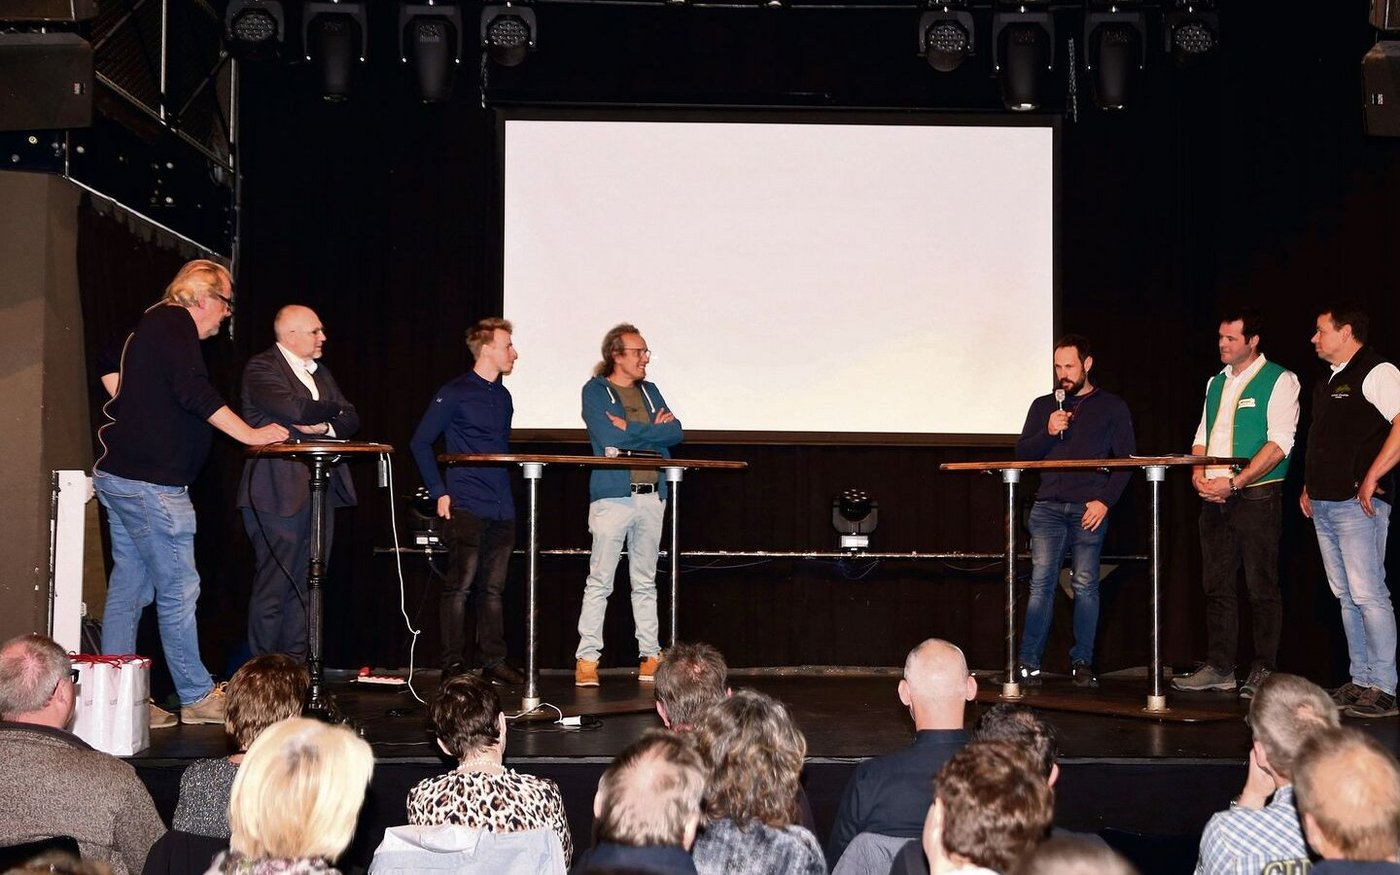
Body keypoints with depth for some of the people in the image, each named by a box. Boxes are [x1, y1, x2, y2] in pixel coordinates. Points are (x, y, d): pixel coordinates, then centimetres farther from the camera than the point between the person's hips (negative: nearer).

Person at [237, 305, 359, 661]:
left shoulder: (320, 372, 19)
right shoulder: (261, 367, -6)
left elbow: (350, 419, 12)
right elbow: (294, 409, -21)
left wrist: (324, 425, -9)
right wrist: (332, 410, -4)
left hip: (320, 492, 8)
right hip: (280, 494, -8)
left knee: (306, 585, 10)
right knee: (273, 587, -4)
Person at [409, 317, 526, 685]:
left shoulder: (503, 396, 16)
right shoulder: (455, 393, -6)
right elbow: (420, 442, -6)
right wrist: (439, 492, -9)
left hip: (502, 510, 7)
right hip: (467, 507, -7)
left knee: (493, 587, 10)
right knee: (460, 585, -5)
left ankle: (494, 662, 16)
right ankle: (453, 665, 0)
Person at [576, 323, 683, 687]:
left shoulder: (650, 391, 17)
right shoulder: (595, 391, 1)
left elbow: (675, 432, 3)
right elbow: (609, 437, -15)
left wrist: (630, 428, -7)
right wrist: (653, 429, -5)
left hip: (652, 497, 5)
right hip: (612, 495, -5)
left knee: (645, 582, 10)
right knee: (599, 582, -5)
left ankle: (650, 656, 15)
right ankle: (587, 658, -2)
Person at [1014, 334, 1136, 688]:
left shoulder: (1112, 407, 9)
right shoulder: (1043, 406, 16)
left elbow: (1126, 459, 5)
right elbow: (1022, 453, 12)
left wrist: (1105, 501, -6)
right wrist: (1048, 432, -7)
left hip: (1090, 509, -2)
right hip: (1048, 506, 2)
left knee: (1085, 585, -3)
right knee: (1042, 582, -5)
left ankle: (1082, 663, 4)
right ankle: (1029, 664, -4)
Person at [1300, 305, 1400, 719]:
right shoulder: (1326, 381, 20)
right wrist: (1309, 486, 18)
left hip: (1357, 502, -9)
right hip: (1324, 504, 10)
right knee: (1345, 595, 10)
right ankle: (1360, 681, 15)